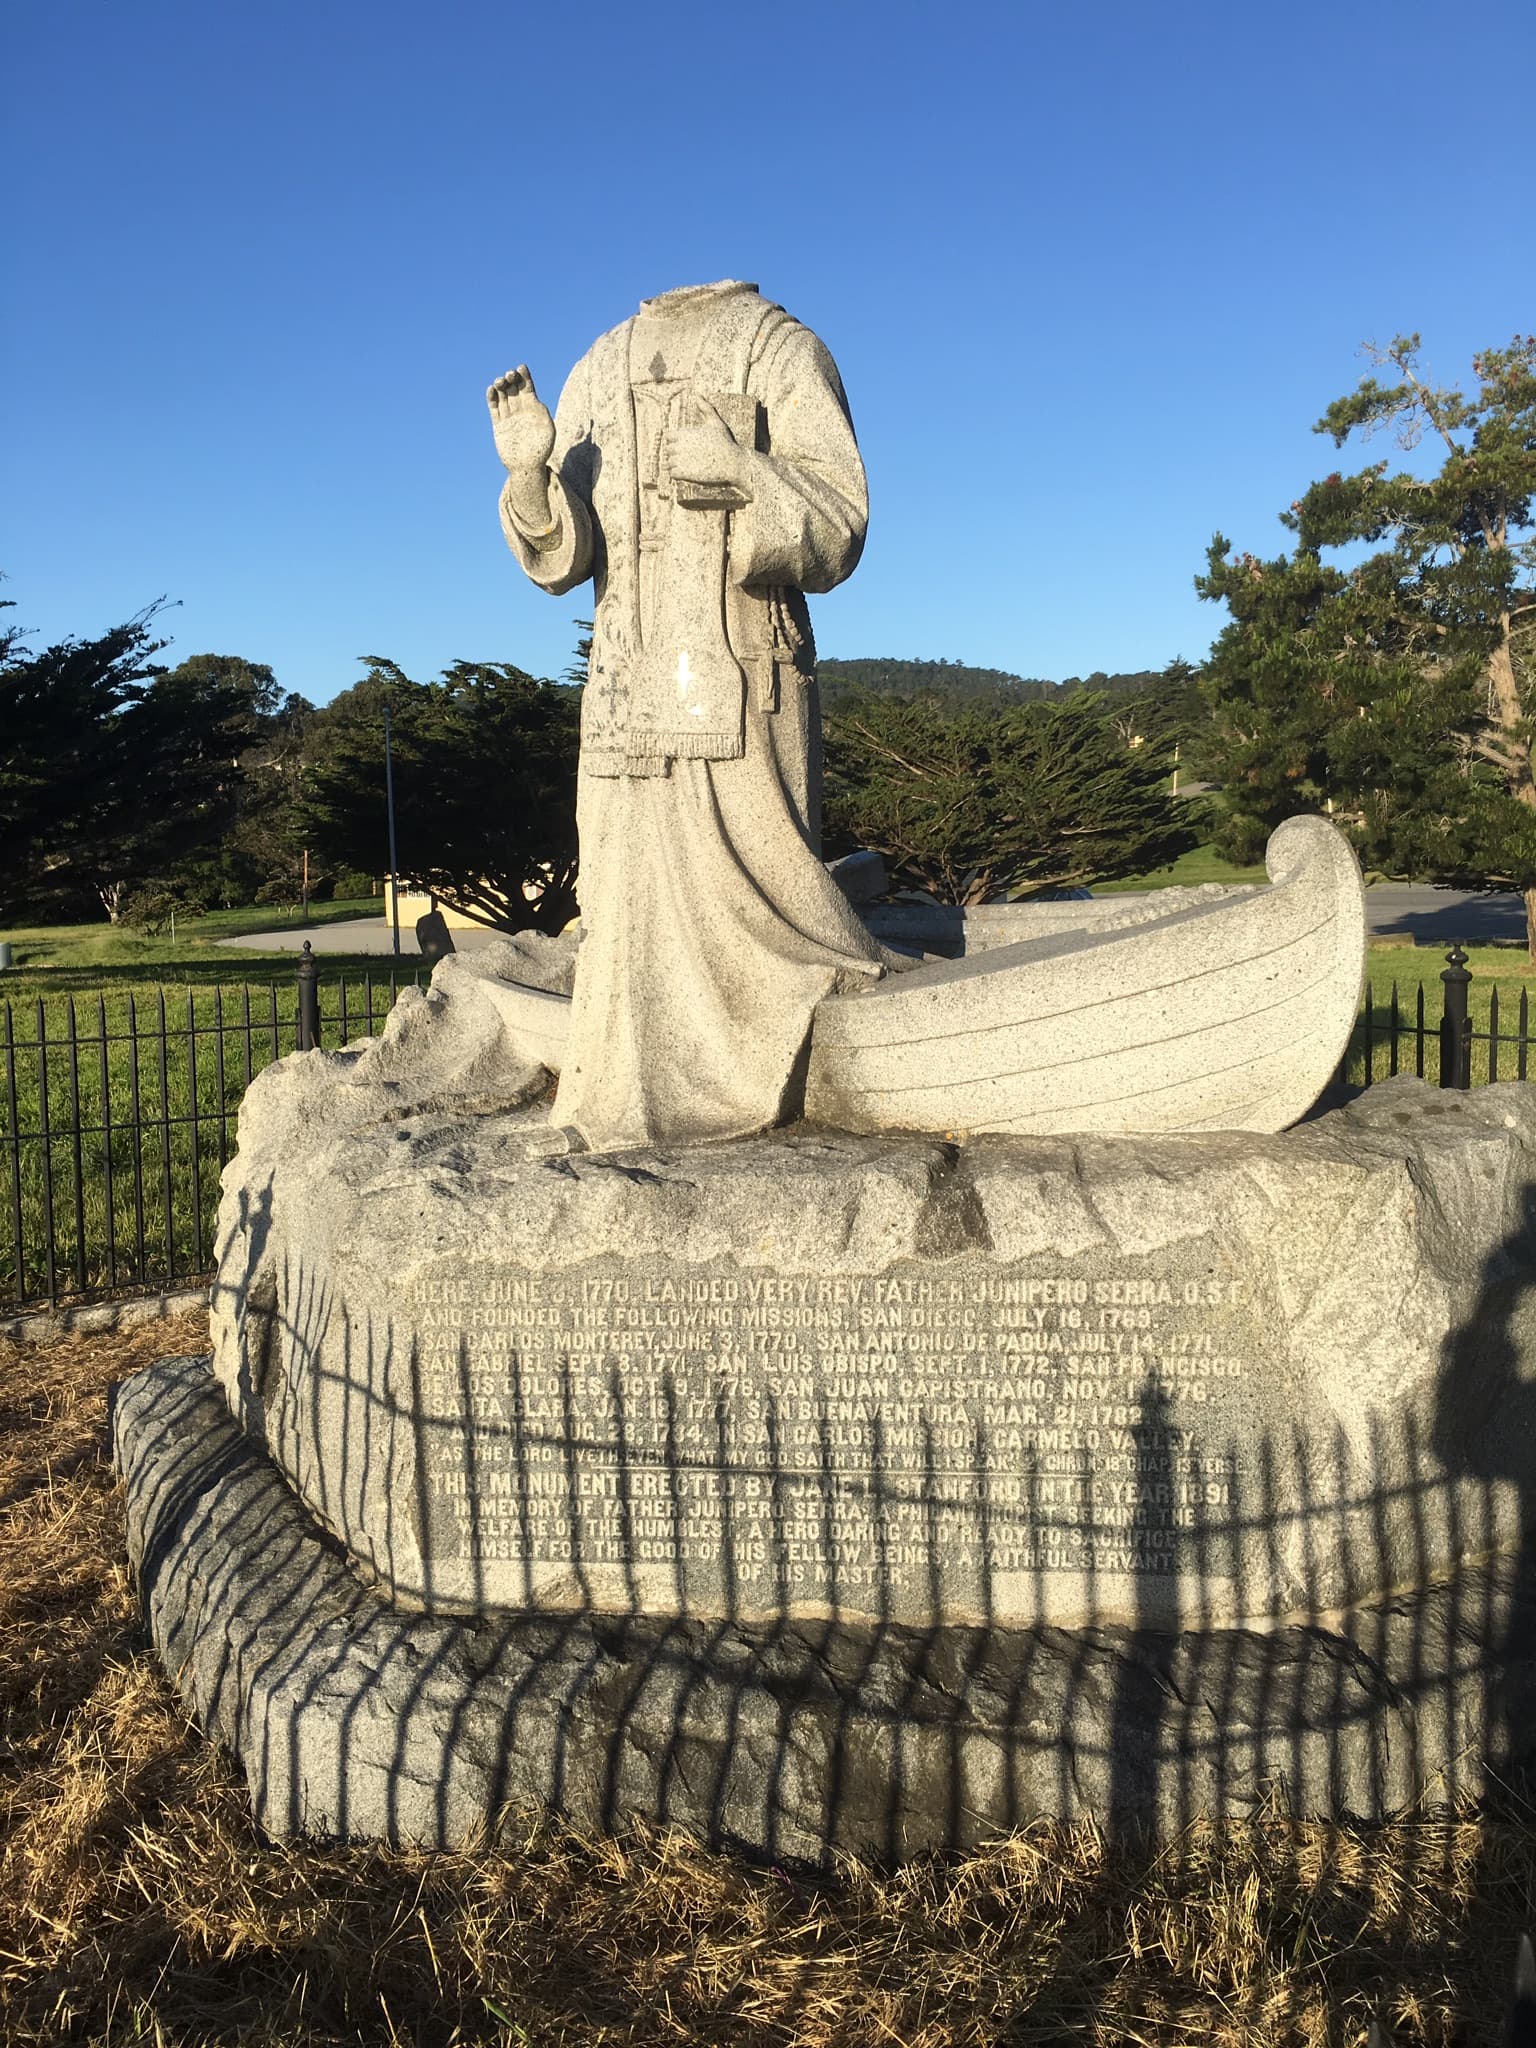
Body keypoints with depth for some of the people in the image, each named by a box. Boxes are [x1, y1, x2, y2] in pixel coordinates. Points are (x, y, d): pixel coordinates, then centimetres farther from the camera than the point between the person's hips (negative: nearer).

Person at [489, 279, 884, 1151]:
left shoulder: (782, 351, 6)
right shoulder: (598, 373, 13)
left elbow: (837, 534, -4)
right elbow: (562, 556, 8)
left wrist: (739, 475, -22)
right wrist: (530, 467, -10)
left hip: (742, 692, -3)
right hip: (630, 690, 3)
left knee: (751, 882, -7)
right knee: (633, 895, 3)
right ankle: (638, 1100, 12)